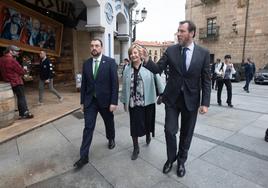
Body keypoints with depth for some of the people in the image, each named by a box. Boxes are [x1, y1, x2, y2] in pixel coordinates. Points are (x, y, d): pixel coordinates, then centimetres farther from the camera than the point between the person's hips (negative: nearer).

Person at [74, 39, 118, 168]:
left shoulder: (110, 62, -8)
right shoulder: (86, 64, 4)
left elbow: (115, 83, -10)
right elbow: (84, 84, 8)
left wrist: (113, 102, -14)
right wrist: (82, 102, 7)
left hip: (105, 100, -2)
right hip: (90, 100, 2)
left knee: (109, 123, 18)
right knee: (88, 127, 2)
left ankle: (111, 139, 47)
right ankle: (84, 156, 11)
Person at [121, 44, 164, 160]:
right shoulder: (127, 70, 3)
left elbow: (158, 81, -4)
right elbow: (125, 87, 7)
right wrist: (124, 101, 9)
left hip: (148, 102, -1)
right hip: (133, 102, 2)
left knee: (148, 122, 15)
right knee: (134, 125, 7)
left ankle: (148, 135, 50)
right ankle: (136, 148, 27)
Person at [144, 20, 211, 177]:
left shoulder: (203, 53, -4)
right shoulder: (171, 50, -1)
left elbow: (206, 80, -3)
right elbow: (158, 69, -3)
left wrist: (205, 103, -8)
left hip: (191, 100, 0)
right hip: (172, 98, 1)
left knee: (186, 133, 13)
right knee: (170, 130, 3)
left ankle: (181, 161, 36)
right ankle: (171, 158, 31)